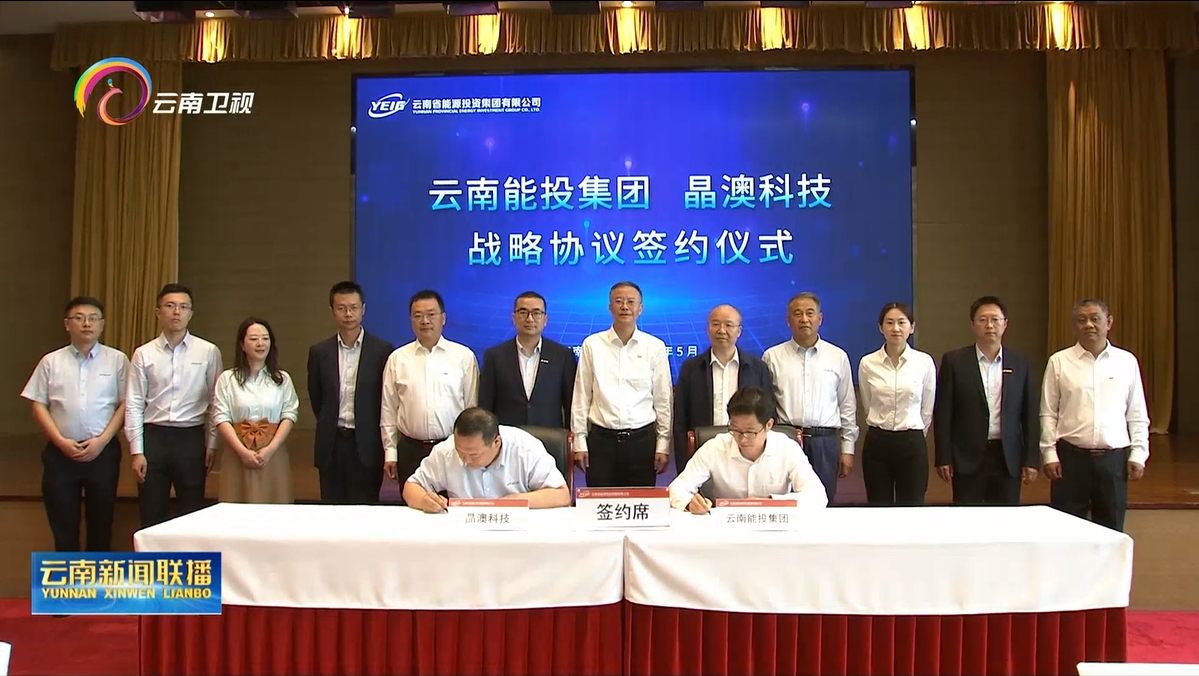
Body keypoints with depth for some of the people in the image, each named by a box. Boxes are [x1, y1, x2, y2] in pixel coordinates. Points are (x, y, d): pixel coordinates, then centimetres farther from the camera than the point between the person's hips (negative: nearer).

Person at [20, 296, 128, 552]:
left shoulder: (117, 360, 1)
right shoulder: (51, 361, 6)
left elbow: (125, 404, -1)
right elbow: (38, 406, 4)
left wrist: (101, 441, -11)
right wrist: (61, 441, -8)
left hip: (103, 451, -1)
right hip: (60, 451, 1)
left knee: (101, 520, 8)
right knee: (62, 522, 7)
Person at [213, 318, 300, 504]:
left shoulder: (282, 379, 11)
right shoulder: (227, 379, 7)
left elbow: (289, 415, 3)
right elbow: (221, 418, 0)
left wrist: (270, 449, -11)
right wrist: (243, 451, -12)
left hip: (273, 456, 1)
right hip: (238, 455, -1)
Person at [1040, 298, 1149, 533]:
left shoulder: (1127, 361, 5)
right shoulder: (1059, 362, 0)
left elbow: (1137, 415, 8)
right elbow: (1048, 414, 2)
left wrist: (1138, 454, 2)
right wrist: (1049, 454, -3)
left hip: (1114, 458, 1)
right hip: (1071, 456, -1)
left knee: (1111, 530, 10)